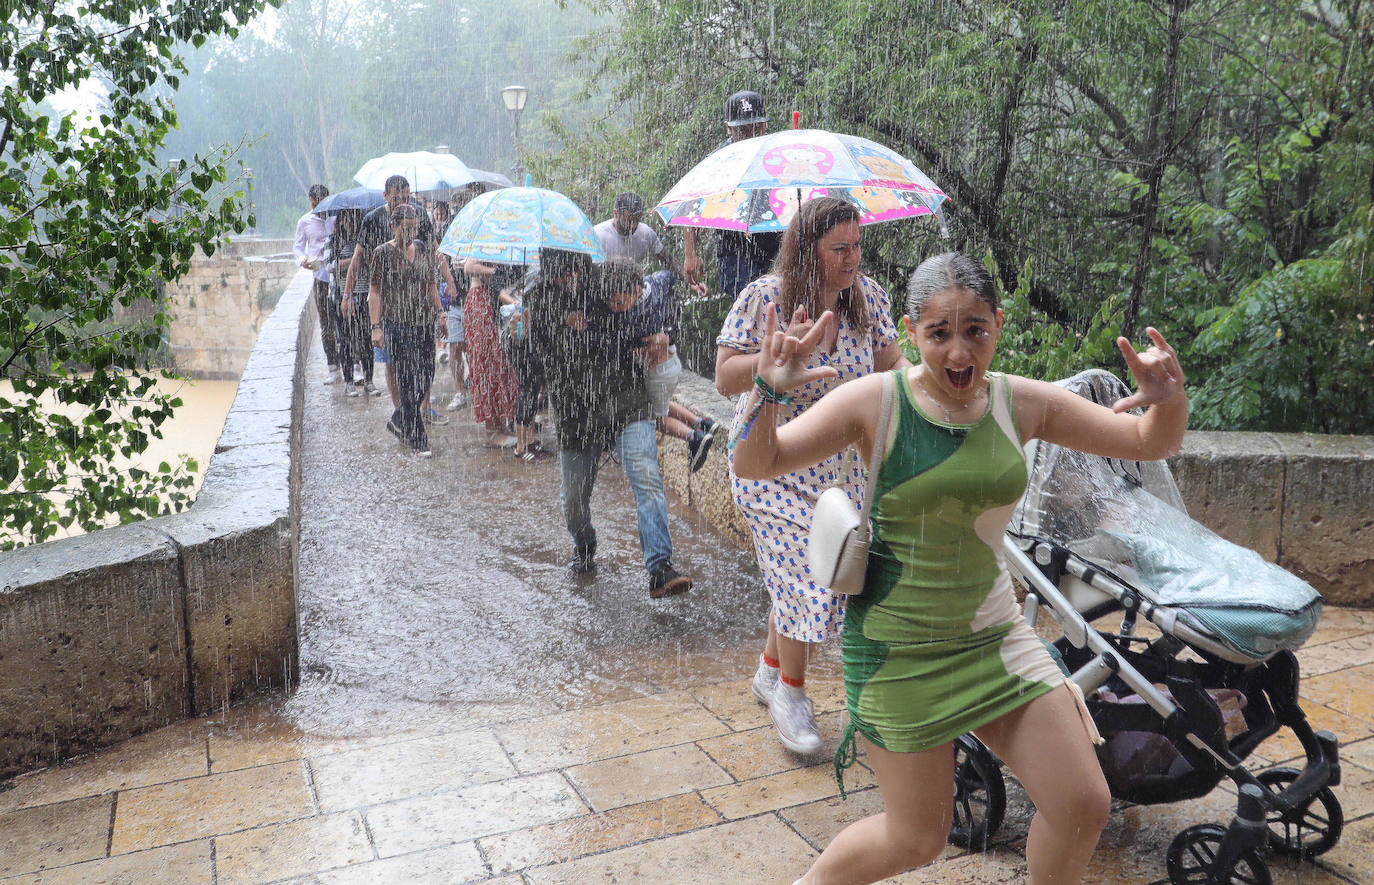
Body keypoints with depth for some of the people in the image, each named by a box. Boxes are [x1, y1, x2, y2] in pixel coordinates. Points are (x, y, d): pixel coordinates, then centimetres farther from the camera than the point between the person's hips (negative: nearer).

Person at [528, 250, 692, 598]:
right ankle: (584, 550, 42)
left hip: (626, 402, 0)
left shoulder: (603, 288, 6)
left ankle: (660, 570, -23)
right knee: (575, 496, 10)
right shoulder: (540, 302, 3)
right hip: (576, 410, 1)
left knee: (647, 480, -19)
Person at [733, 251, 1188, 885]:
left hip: (995, 634, 4)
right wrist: (768, 393, -34)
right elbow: (756, 465, -15)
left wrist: (1169, 399, -18)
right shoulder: (876, 401, -13)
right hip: (897, 648, -4)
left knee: (1084, 805, 3)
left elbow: (1150, 445, 4)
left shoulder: (1022, 403, -2)